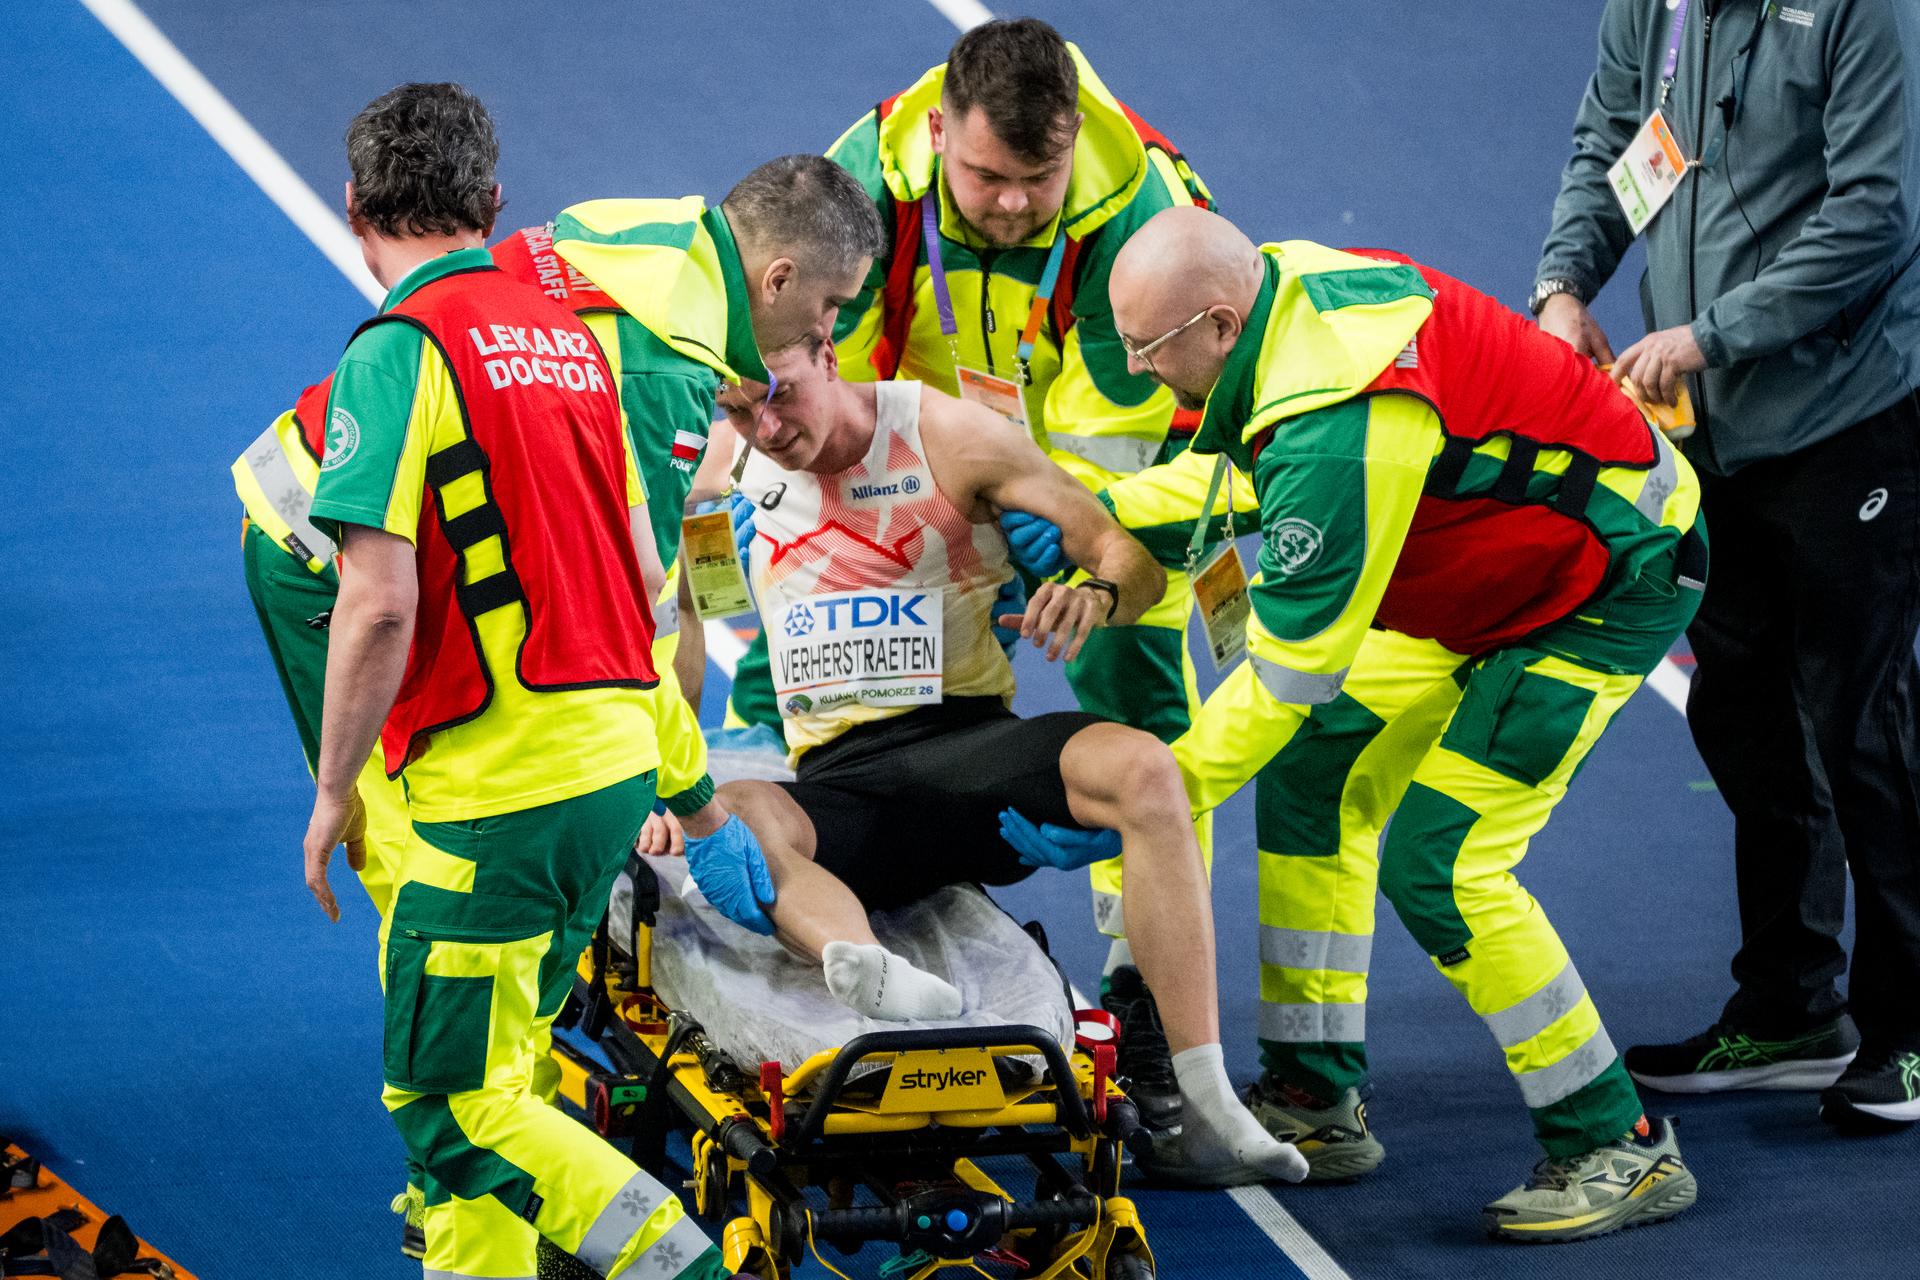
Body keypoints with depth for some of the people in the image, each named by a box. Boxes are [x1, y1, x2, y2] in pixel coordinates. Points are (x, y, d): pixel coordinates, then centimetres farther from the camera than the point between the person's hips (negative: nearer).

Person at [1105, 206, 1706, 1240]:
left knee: (1437, 863, -14)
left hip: (1612, 585, -10)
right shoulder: (1283, 283, -7)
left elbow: (1292, 670, -26)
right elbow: (1219, 473, 11)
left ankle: (1620, 1150, -5)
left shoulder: (1339, 428, -34)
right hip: (1504, 563, 10)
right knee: (1313, 773, 10)